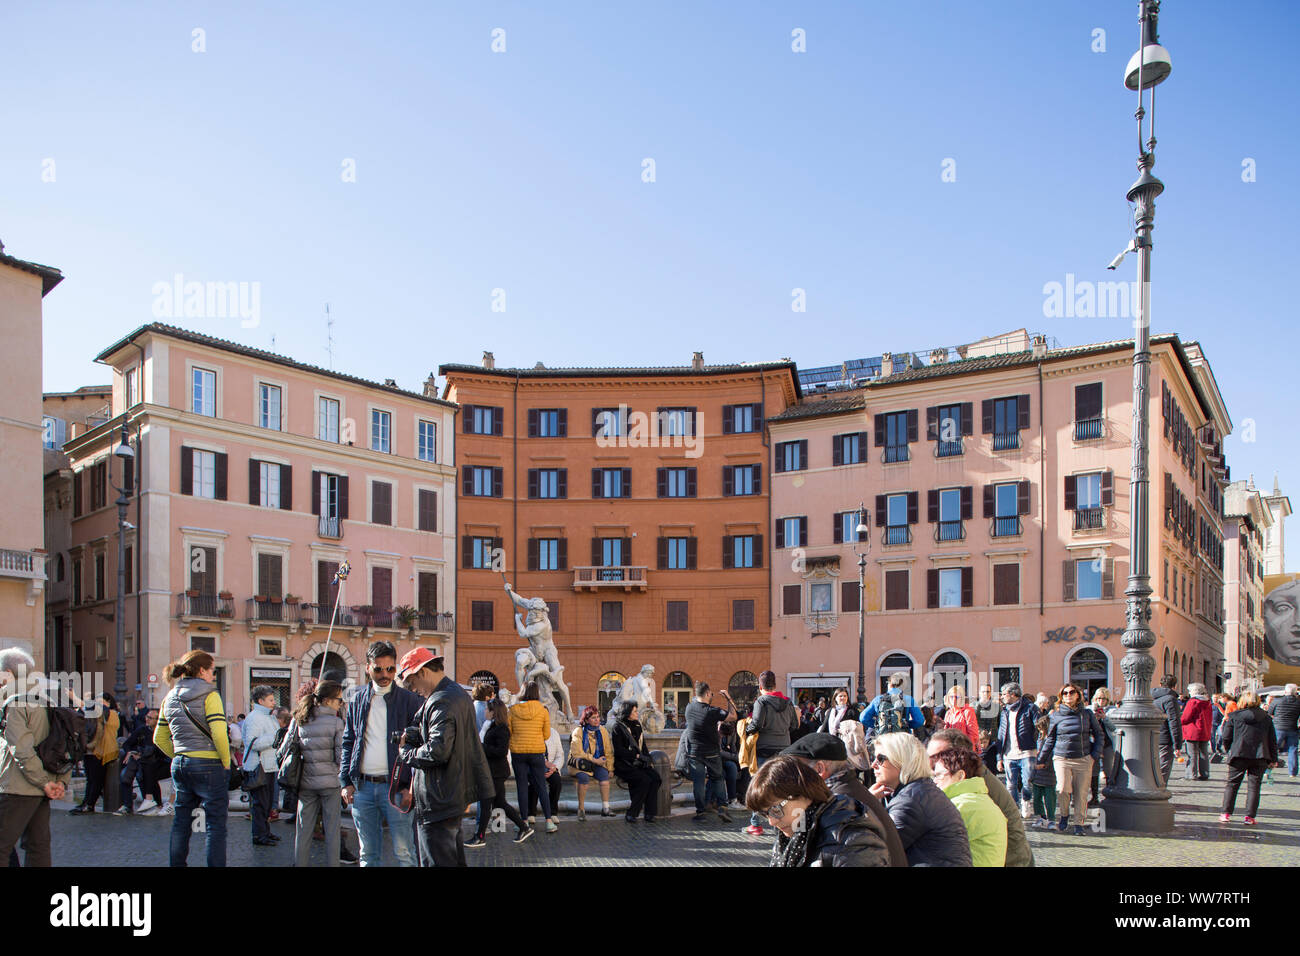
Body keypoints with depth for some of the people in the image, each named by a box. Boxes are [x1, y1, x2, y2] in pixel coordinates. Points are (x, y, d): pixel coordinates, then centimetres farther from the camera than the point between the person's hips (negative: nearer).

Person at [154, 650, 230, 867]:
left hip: (179, 765, 7)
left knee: (181, 820, 15)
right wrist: (226, 763, -7)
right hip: (208, 765, -7)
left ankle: (177, 863, 21)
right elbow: (219, 734, -18)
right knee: (215, 824, -2)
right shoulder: (209, 695, -10)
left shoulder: (170, 698, 11)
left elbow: (159, 739, 16)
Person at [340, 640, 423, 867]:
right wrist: (346, 782, 6)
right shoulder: (357, 700, 12)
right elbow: (348, 743, 16)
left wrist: (412, 787, -9)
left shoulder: (409, 700, 0)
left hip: (395, 787, -4)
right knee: (369, 855, 10)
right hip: (362, 787, 4)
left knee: (404, 853, -4)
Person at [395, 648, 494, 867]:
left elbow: (437, 751, -27)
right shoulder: (458, 693, 13)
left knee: (437, 860, -6)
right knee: (454, 858, 20)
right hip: (456, 795, 11)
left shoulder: (441, 702, -20)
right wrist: (410, 735, -2)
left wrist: (405, 754, -11)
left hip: (439, 800, -11)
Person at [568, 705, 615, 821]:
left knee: (604, 774, -28)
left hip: (597, 764, 3)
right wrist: (594, 760, -17)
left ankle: (605, 808, -27)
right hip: (579, 764, -3)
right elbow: (577, 753, -16)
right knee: (584, 777, -34)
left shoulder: (602, 731, 6)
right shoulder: (578, 732, -8)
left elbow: (609, 752, 11)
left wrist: (610, 768, 0)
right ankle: (581, 809, -22)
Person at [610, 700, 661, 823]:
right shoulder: (618, 727, -6)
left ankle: (649, 813, -17)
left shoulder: (637, 725, 16)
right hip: (624, 764, -6)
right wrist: (637, 756, -15)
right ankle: (631, 813, -18)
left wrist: (647, 759, 7)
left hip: (638, 763, 6)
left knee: (655, 778, -20)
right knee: (644, 780, -28)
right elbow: (619, 750, -13)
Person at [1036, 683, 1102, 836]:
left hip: (1083, 759, 1)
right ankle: (1064, 816, 12)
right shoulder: (1057, 715, 5)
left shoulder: (1087, 713, 6)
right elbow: (1050, 739, 12)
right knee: (1063, 789, -14)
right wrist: (1041, 759, 12)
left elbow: (1098, 733, 14)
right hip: (1062, 758, -1)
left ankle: (1079, 824, 15)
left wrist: (1096, 753, 3)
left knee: (1081, 793, 1)